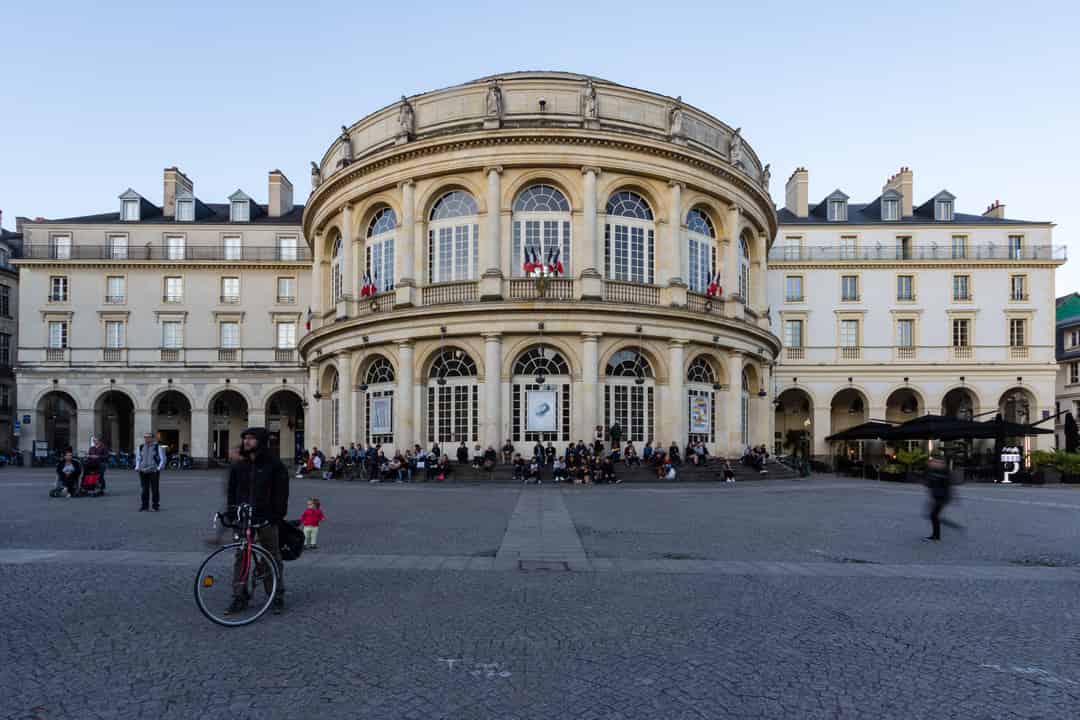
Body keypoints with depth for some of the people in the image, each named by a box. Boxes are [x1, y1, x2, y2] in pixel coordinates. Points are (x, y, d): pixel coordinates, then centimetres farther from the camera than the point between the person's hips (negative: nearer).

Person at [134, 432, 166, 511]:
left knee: (155, 489, -1)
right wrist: (137, 467, 7)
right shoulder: (141, 447, 11)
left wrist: (159, 467, -10)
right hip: (143, 471, 3)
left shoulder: (157, 447, 1)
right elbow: (138, 458, 21)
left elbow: (162, 459, 2)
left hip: (154, 471, -3)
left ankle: (156, 506, 7)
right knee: (144, 489, 1)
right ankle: (144, 506, 8)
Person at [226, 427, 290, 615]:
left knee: (273, 557, 5)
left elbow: (281, 494, -5)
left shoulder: (274, 465, -4)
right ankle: (239, 597, 17)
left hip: (266, 520, -4)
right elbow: (232, 492, 16)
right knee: (240, 558, 6)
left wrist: (278, 516, -11)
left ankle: (278, 597, 15)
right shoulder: (238, 466, 10)